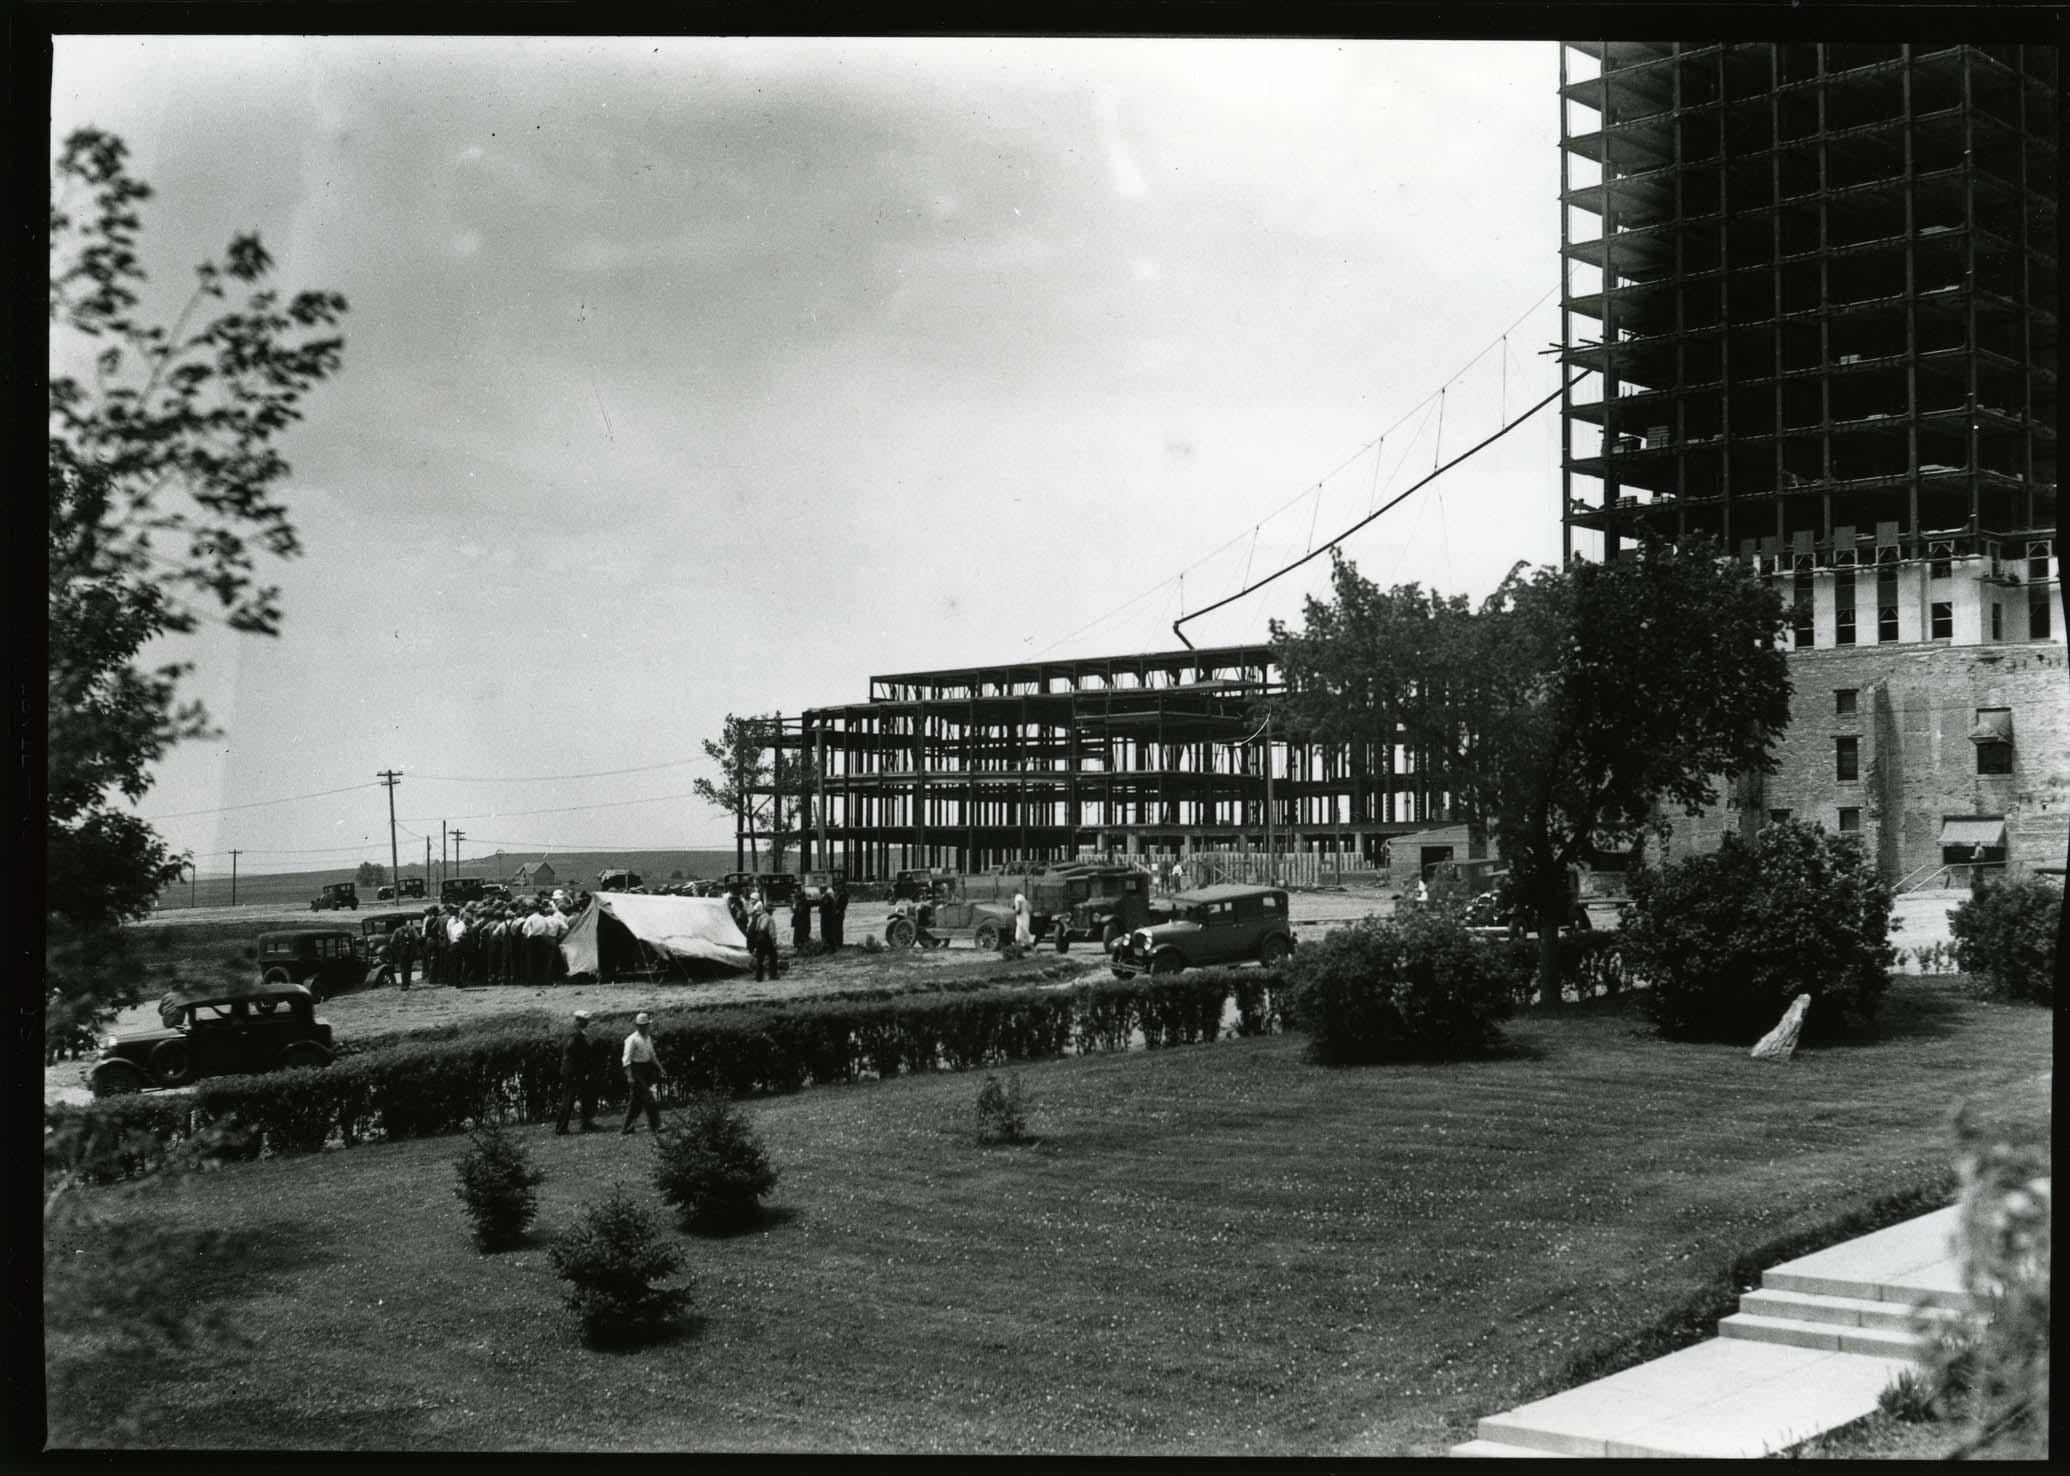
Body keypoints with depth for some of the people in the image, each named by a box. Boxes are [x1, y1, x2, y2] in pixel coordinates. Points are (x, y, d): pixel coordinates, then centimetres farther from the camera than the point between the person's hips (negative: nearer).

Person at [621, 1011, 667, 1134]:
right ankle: (654, 1126, -8)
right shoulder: (632, 1040, -13)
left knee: (637, 1100, 11)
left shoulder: (648, 1038, 12)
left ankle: (626, 1128, 18)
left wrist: (660, 1069, 20)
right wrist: (629, 1076, -23)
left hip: (646, 1070, 8)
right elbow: (627, 1059, -16)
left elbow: (652, 1055, 24)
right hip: (636, 1071, -8)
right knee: (647, 1098, -11)